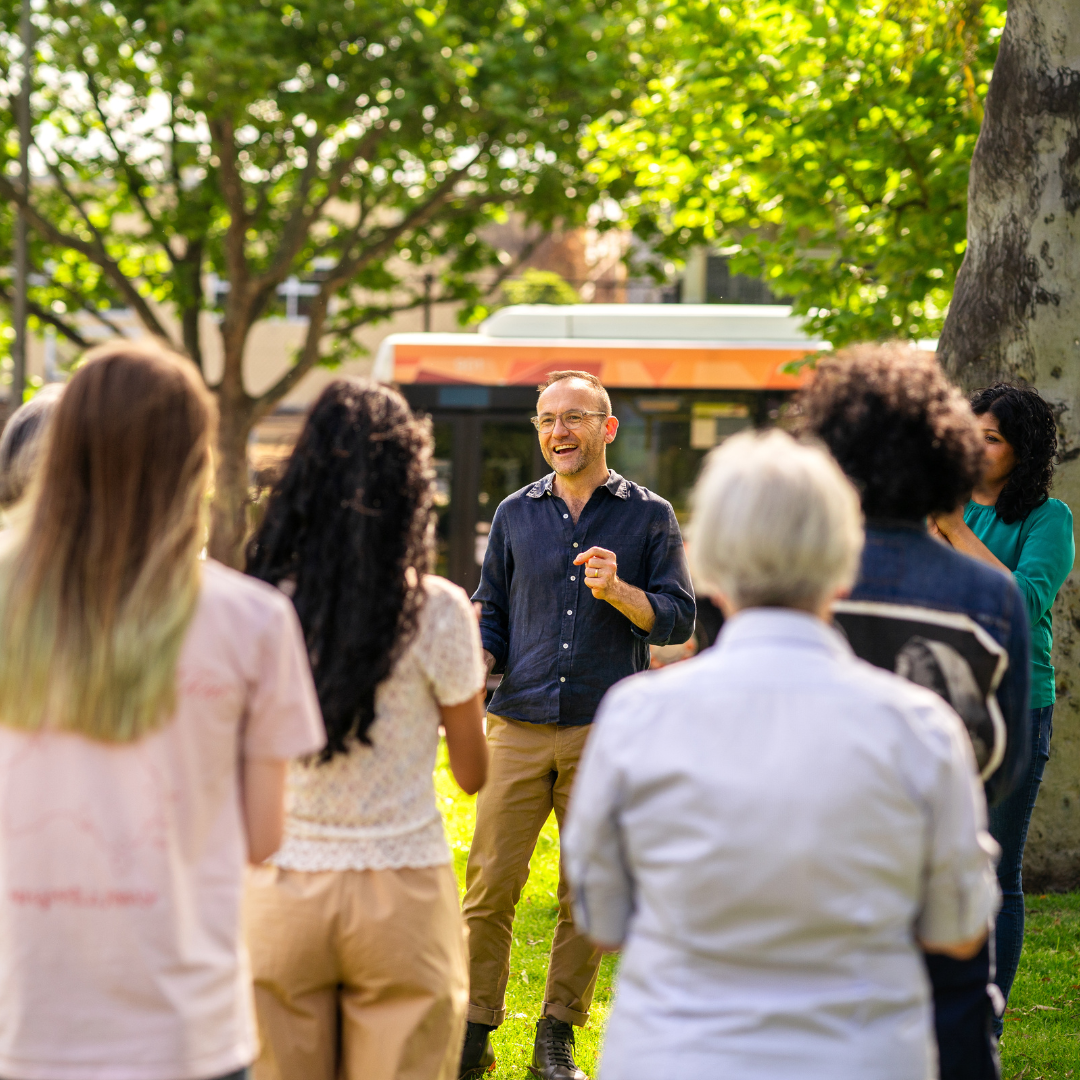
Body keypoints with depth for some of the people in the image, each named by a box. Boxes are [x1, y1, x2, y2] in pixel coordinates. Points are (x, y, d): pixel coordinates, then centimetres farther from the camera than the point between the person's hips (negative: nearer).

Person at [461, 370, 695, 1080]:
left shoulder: (649, 515, 6)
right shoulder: (516, 514, 13)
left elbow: (678, 620, 2)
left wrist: (617, 592, -16)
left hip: (608, 729, -1)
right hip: (520, 724, 1)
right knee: (491, 883, -4)